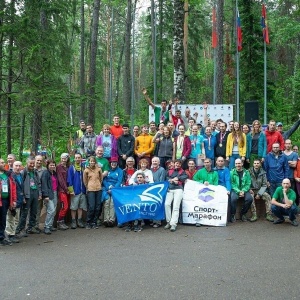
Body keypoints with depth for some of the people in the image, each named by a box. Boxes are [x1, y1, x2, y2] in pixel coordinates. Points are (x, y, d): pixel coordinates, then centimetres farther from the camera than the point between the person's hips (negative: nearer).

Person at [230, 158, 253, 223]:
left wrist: (243, 191, -14)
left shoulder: (246, 172, 8)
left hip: (244, 190, 2)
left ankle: (243, 214, -2)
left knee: (250, 198, -26)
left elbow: (248, 184, 3)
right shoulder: (232, 172, 3)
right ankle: (232, 215, -10)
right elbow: (232, 184, -4)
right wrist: (238, 191, -16)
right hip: (235, 190, -2)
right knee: (233, 198, -32)